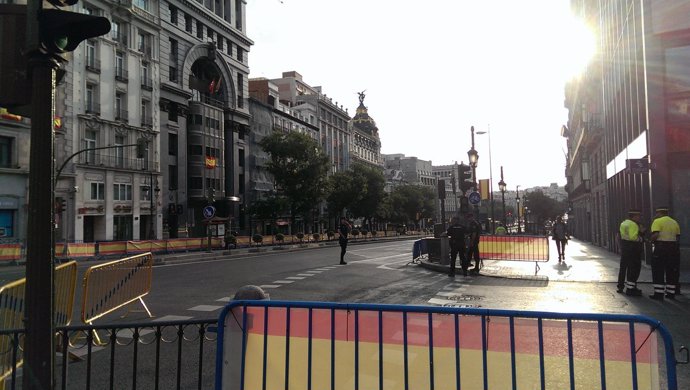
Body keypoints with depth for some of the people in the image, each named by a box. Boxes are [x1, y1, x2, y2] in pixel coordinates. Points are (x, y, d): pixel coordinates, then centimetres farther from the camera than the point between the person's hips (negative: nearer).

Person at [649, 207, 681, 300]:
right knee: (671, 272, 12)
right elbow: (678, 237, 11)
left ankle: (658, 293, -2)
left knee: (658, 272, -1)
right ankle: (671, 293, 17)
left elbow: (655, 235, -19)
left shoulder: (657, 221, -7)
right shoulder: (675, 222, 13)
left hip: (660, 247, -6)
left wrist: (652, 241, -1)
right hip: (673, 247, 6)